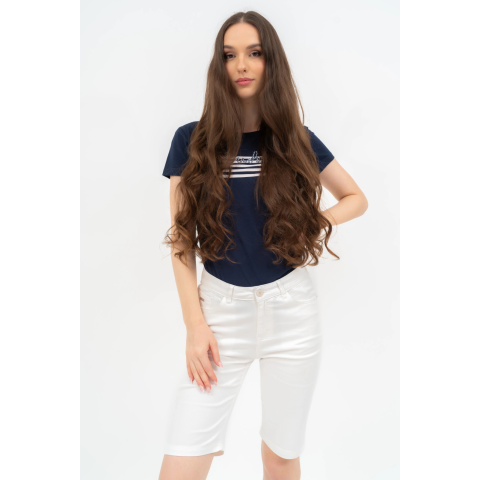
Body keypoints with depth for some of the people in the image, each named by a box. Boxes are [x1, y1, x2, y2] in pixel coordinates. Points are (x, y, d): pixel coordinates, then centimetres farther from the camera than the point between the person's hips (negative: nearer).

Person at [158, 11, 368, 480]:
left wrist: (319, 220, -5)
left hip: (290, 307, 1)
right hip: (220, 306, 0)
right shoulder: (191, 141, 0)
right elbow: (180, 240, 1)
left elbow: (357, 199, 16)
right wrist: (195, 324, -5)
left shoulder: (298, 141, 3)